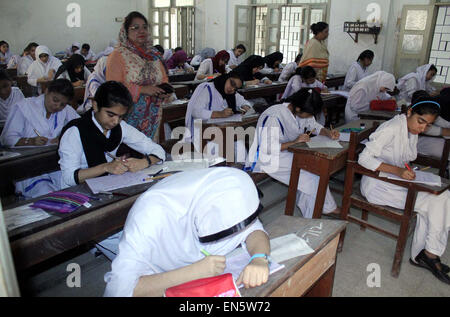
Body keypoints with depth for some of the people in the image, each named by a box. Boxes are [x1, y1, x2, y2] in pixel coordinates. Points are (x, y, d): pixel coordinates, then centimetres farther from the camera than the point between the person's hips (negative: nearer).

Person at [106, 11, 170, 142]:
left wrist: (164, 90, -3)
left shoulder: (154, 54, 13)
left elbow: (164, 78, 21)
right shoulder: (117, 55, -4)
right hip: (129, 116, -5)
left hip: (153, 116, 5)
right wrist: (142, 89, -19)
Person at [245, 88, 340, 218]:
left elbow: (314, 126, 15)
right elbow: (268, 149, -30)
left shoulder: (302, 112, -1)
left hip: (289, 152, 9)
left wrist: (328, 133, -4)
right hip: (268, 158, -9)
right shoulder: (273, 117, -27)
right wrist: (295, 142, -30)